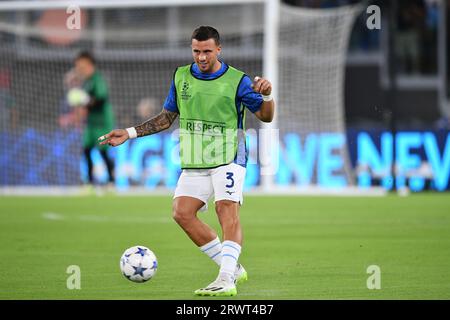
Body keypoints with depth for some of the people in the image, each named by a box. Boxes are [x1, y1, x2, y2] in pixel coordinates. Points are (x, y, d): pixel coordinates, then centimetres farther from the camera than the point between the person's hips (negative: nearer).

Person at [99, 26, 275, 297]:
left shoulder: (236, 80, -5)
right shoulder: (181, 77, 8)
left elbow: (266, 116, -3)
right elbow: (167, 117, 18)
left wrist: (267, 95, -25)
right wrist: (129, 134, 13)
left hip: (228, 158, -5)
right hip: (194, 162, 5)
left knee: (227, 211, -22)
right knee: (182, 212, -11)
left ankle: (226, 280, -30)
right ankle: (233, 268, -2)